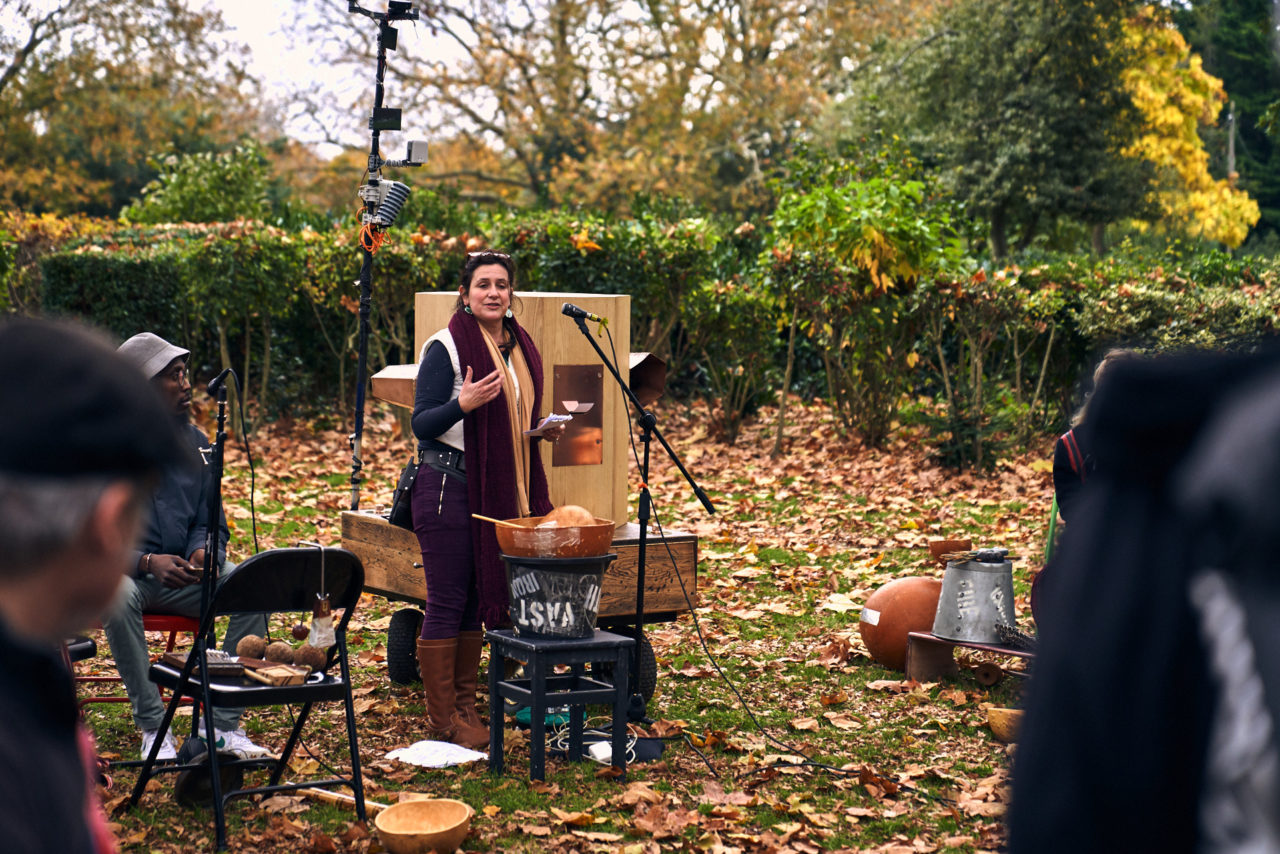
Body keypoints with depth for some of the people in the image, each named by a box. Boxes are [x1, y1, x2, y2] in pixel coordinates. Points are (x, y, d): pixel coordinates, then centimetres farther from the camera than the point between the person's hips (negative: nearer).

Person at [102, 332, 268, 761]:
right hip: (123, 571, -4)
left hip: (182, 574, 4)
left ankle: (224, 725, -19)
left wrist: (203, 552, -13)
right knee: (119, 596, -40)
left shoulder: (195, 442, 9)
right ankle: (153, 728, -31)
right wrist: (146, 562, -26)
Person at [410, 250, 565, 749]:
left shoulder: (521, 346, 13)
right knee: (447, 603, -3)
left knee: (478, 599, 11)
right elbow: (421, 425, -12)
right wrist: (462, 403, -28)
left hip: (502, 490, 7)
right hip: (449, 486, -7)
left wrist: (544, 430, 7)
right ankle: (442, 719, 3)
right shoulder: (444, 347, -9)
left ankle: (466, 707, 19)